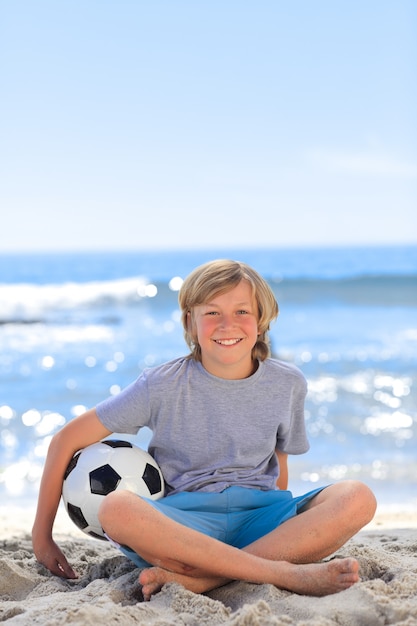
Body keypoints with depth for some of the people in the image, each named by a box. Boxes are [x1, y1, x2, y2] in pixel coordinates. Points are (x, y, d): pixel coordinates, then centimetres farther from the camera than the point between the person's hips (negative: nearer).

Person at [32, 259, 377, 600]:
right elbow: (66, 440, 1)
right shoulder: (162, 386, -4)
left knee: (358, 498, -25)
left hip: (259, 522, 3)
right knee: (116, 507, -35)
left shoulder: (288, 384, 4)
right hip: (184, 523, -2)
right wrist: (42, 536, 1)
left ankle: (196, 579, -32)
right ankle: (286, 572, -36)